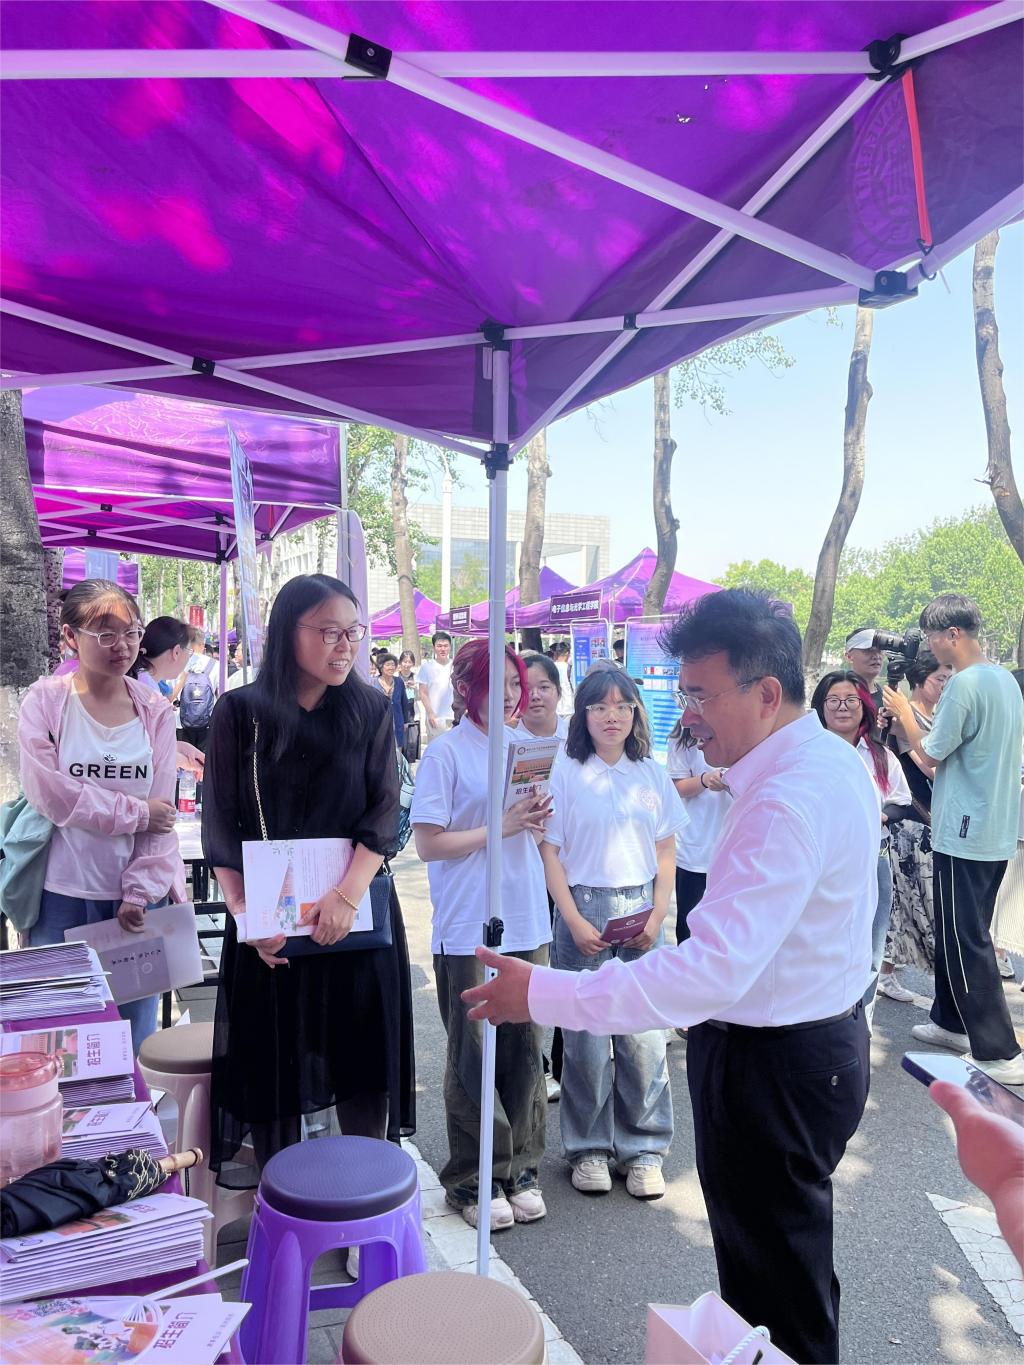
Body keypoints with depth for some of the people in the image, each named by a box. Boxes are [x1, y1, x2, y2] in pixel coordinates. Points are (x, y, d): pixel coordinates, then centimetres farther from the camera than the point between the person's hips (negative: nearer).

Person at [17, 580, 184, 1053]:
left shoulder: (156, 711, 3)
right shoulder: (44, 701, -2)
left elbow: (161, 809, 0)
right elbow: (49, 792, -13)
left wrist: (139, 891, -7)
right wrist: (135, 812, -11)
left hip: (136, 895, 2)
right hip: (62, 894, -2)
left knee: (134, 1036, 11)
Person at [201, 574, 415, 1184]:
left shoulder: (371, 710, 1)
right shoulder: (241, 712, -2)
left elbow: (385, 811, -5)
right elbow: (221, 824, -2)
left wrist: (347, 894, -18)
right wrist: (243, 911, -13)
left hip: (357, 909, 1)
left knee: (363, 1053, 8)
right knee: (273, 1057, 7)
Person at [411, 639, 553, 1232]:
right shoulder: (447, 752, -8)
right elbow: (428, 844, -12)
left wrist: (538, 821, -5)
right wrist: (502, 827, -16)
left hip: (528, 924, 5)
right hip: (469, 929, -5)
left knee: (526, 1049, 11)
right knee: (475, 1056, 6)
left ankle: (521, 1169, 27)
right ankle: (474, 1179, 22)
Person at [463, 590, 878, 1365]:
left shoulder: (789, 802, -30)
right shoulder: (834, 760, 3)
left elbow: (715, 970, -36)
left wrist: (544, 995, -34)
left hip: (773, 1066, -10)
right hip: (825, 1034, 10)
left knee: (779, 1302, 12)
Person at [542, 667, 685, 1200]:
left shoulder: (651, 775, 6)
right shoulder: (565, 775, -2)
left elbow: (665, 853, 8)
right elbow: (550, 852, -2)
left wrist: (657, 916, -2)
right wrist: (574, 921, -9)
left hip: (640, 910, 2)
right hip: (582, 910, -2)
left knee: (643, 1036, 1)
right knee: (586, 1036, 3)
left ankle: (643, 1148, 18)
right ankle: (589, 1147, 21)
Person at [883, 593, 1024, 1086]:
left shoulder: (964, 684, -19)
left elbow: (930, 755, -12)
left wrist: (903, 712, 2)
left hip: (965, 834, -9)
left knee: (966, 942, -2)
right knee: (959, 933, 19)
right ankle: (951, 1021, 31)